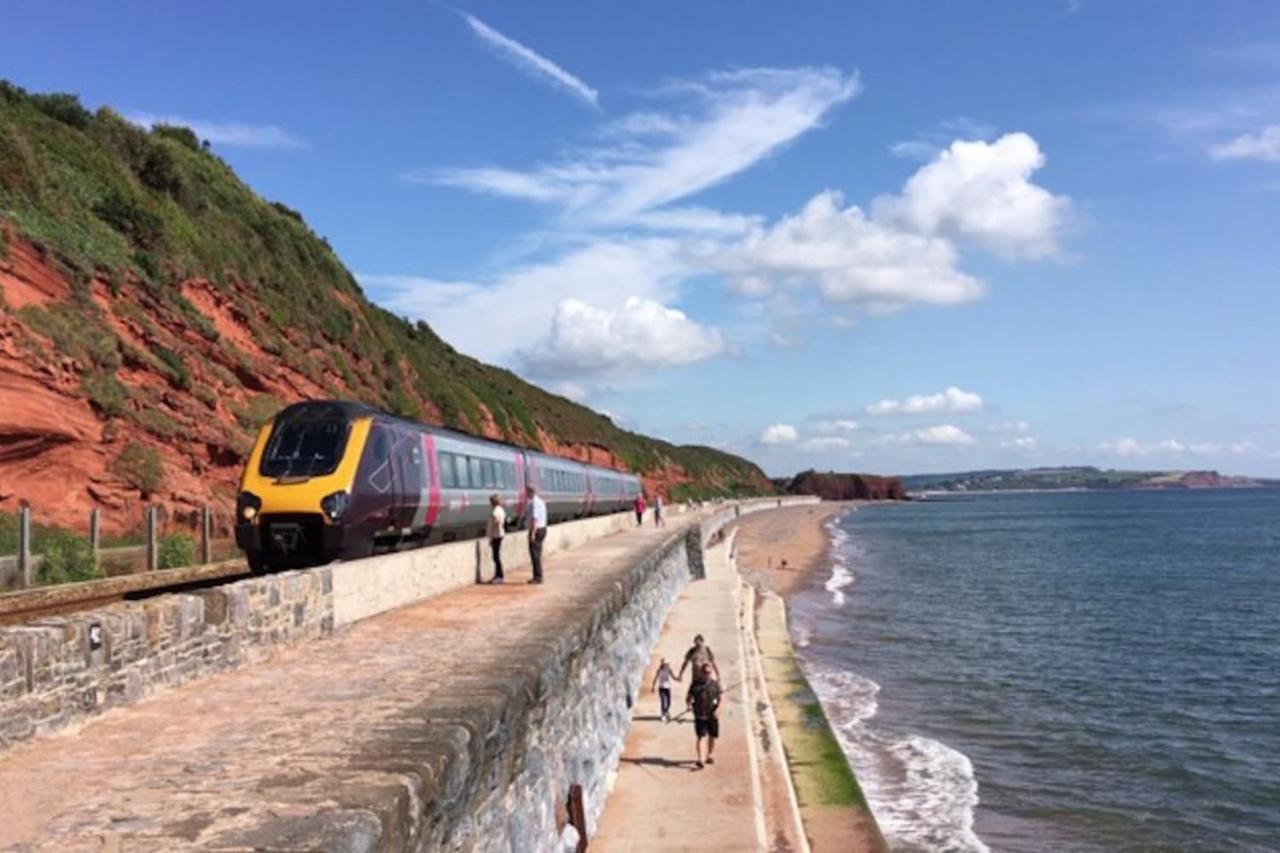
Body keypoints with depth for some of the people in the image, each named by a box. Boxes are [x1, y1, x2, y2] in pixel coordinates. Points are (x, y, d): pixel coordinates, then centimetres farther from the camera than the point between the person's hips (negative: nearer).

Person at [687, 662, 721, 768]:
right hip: (700, 715, -2)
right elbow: (689, 698, 7)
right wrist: (689, 705, -14)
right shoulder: (696, 684, 4)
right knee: (700, 737, -10)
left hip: (712, 715, 2)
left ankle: (709, 756, 29)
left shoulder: (715, 684, 6)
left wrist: (717, 709, -11)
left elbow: (720, 699, 7)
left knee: (712, 737, 10)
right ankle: (699, 759, -16)